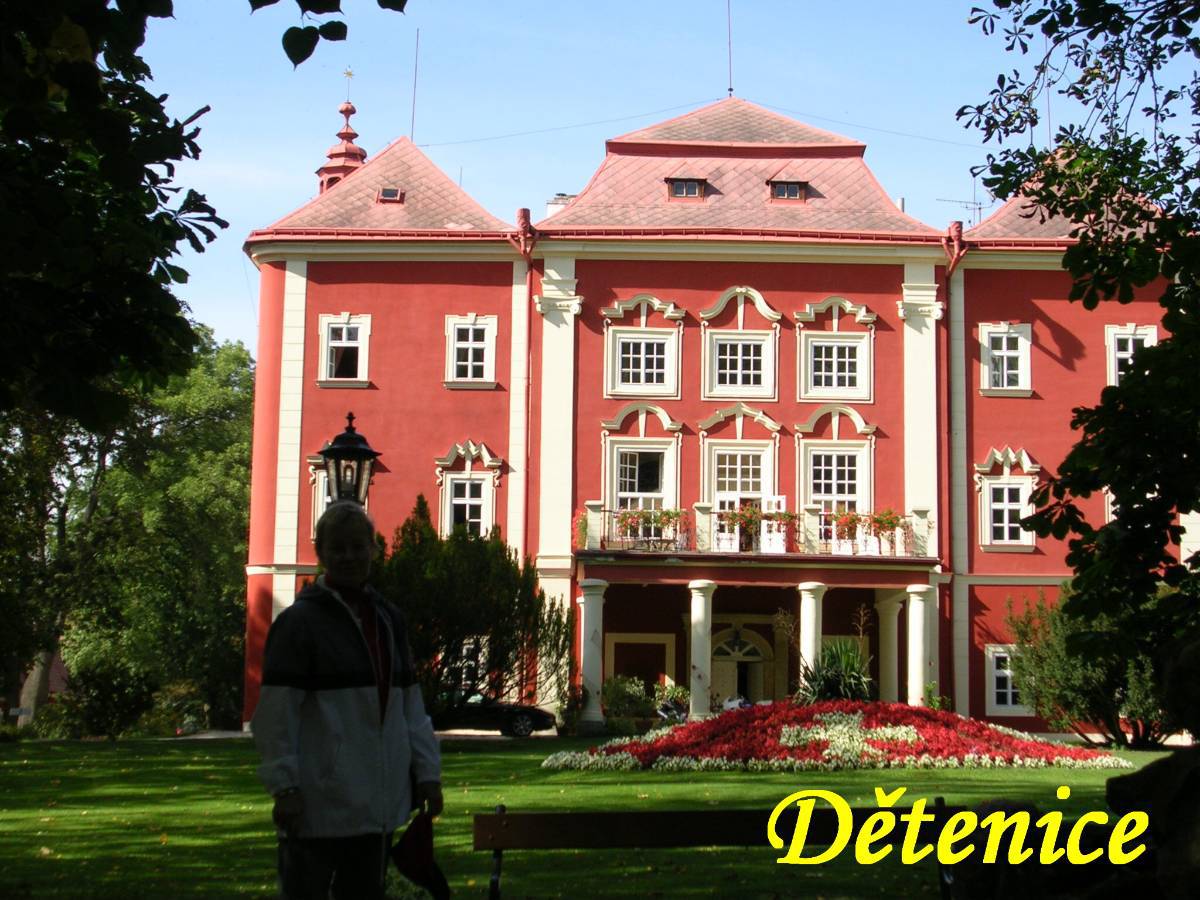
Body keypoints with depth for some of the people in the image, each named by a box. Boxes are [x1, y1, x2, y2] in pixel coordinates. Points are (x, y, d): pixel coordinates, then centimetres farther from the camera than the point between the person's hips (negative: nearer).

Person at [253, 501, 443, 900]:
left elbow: (411, 705, 15)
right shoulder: (299, 622, -7)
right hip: (320, 804, -6)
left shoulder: (388, 619, 13)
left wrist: (427, 772, 9)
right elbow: (276, 714, -11)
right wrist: (284, 787, -15)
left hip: (379, 802, 6)